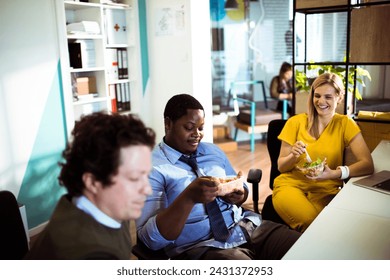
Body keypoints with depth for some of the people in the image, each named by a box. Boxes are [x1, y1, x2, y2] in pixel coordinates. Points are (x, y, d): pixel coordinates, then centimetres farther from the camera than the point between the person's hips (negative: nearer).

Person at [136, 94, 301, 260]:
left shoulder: (213, 151, 12)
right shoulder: (152, 167, -8)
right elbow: (152, 239, -14)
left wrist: (239, 195, -3)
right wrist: (189, 197, -28)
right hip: (201, 245, -5)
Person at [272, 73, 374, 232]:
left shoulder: (345, 124, 1)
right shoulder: (295, 122, 2)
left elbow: (368, 165, -9)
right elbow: (281, 167, 5)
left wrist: (334, 173, -25)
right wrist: (293, 156, -17)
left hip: (326, 189, 1)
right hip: (291, 184, 0)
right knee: (310, 220, -30)